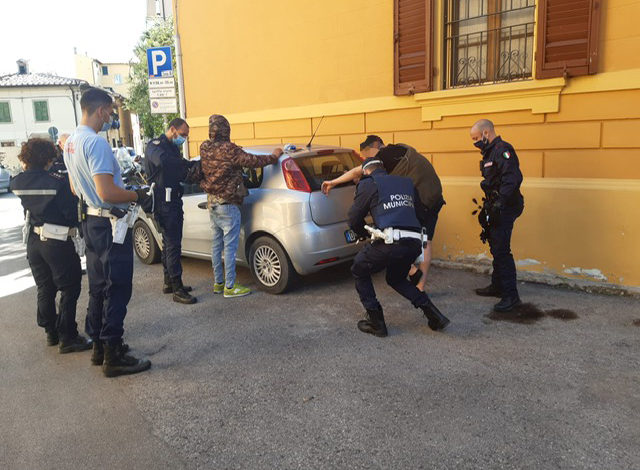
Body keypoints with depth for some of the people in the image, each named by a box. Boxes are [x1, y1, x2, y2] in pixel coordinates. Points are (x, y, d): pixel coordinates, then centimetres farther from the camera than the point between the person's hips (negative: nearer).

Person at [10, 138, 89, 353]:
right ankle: (67, 337, 5)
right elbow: (72, 212, -17)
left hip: (34, 241, 7)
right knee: (69, 289, 4)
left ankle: (51, 332, 29)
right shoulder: (59, 182, -20)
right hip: (58, 242, -7)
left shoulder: (18, 182, -1)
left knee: (45, 289, 18)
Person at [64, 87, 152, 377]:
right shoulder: (96, 143, -20)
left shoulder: (70, 143, 11)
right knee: (117, 290, -2)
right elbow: (107, 193, -26)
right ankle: (113, 356, 5)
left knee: (98, 286, 18)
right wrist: (136, 196, -11)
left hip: (90, 221, 10)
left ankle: (99, 345, 29)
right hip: (110, 223, -10)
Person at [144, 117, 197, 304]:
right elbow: (162, 160, -34)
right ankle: (177, 290, -8)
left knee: (170, 243, 16)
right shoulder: (156, 145, -10)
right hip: (164, 203, -10)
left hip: (173, 202, 10)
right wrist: (190, 164, -27)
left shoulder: (172, 148, 20)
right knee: (173, 245, -10)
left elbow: (180, 175, 22)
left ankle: (169, 283, 26)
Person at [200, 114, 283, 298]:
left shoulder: (204, 149, 2)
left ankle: (218, 283, 25)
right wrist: (274, 156, -5)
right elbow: (253, 161, -19)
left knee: (217, 244, 15)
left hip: (212, 203, 8)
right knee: (230, 246, -1)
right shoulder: (228, 150, -19)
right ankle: (230, 287, 4)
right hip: (227, 205, -8)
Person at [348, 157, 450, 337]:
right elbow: (421, 216, 27)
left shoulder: (368, 184, 9)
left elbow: (354, 219, 10)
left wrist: (364, 234, 30)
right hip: (414, 243, 6)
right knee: (396, 279, 31)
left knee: (359, 271, 19)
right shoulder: (407, 183, 26)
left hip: (389, 243, -6)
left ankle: (376, 323, 16)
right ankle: (433, 314, 19)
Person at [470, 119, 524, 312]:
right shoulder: (490, 152, 18)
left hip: (505, 209, -11)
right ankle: (497, 286, 31)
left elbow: (513, 178, -26)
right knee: (496, 248, 18)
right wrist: (489, 206, 19)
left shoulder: (502, 150, -14)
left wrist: (500, 202, -31)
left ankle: (511, 296, -4)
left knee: (501, 251, -10)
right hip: (497, 209, 11)